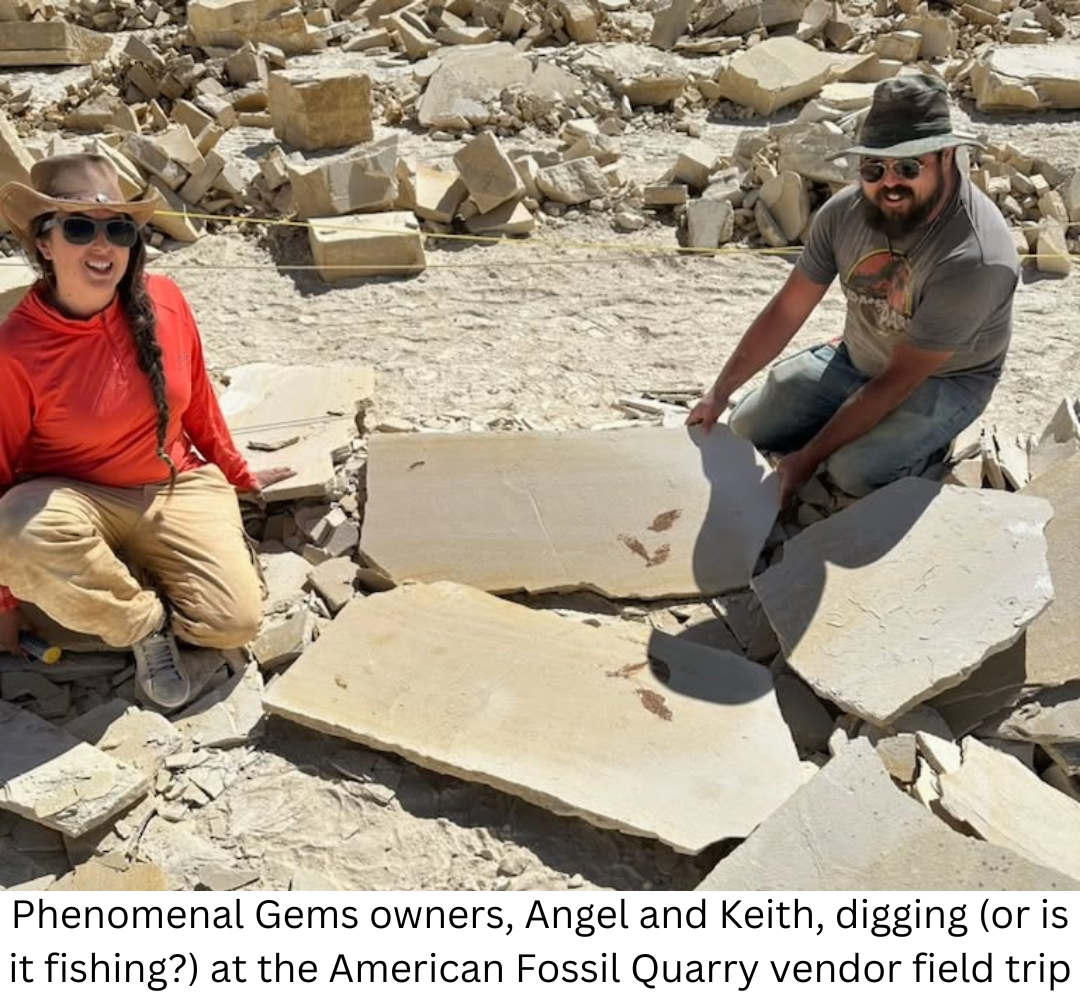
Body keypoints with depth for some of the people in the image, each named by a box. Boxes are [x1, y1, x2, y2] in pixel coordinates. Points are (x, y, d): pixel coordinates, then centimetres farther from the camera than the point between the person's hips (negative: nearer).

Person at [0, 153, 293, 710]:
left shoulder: (164, 302, -10)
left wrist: (238, 475, 19)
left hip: (179, 488, 2)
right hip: (78, 501, -2)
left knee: (235, 622, -17)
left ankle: (131, 572, 15)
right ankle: (146, 625, -9)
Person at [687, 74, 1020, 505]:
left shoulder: (974, 257, -34)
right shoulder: (846, 210, -18)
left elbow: (898, 381, -29)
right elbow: (786, 310, -9)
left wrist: (808, 457, -26)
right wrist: (718, 394, -11)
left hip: (944, 378, -5)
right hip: (857, 357, 5)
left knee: (854, 471, -29)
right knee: (749, 427, -2)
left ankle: (926, 440, 4)